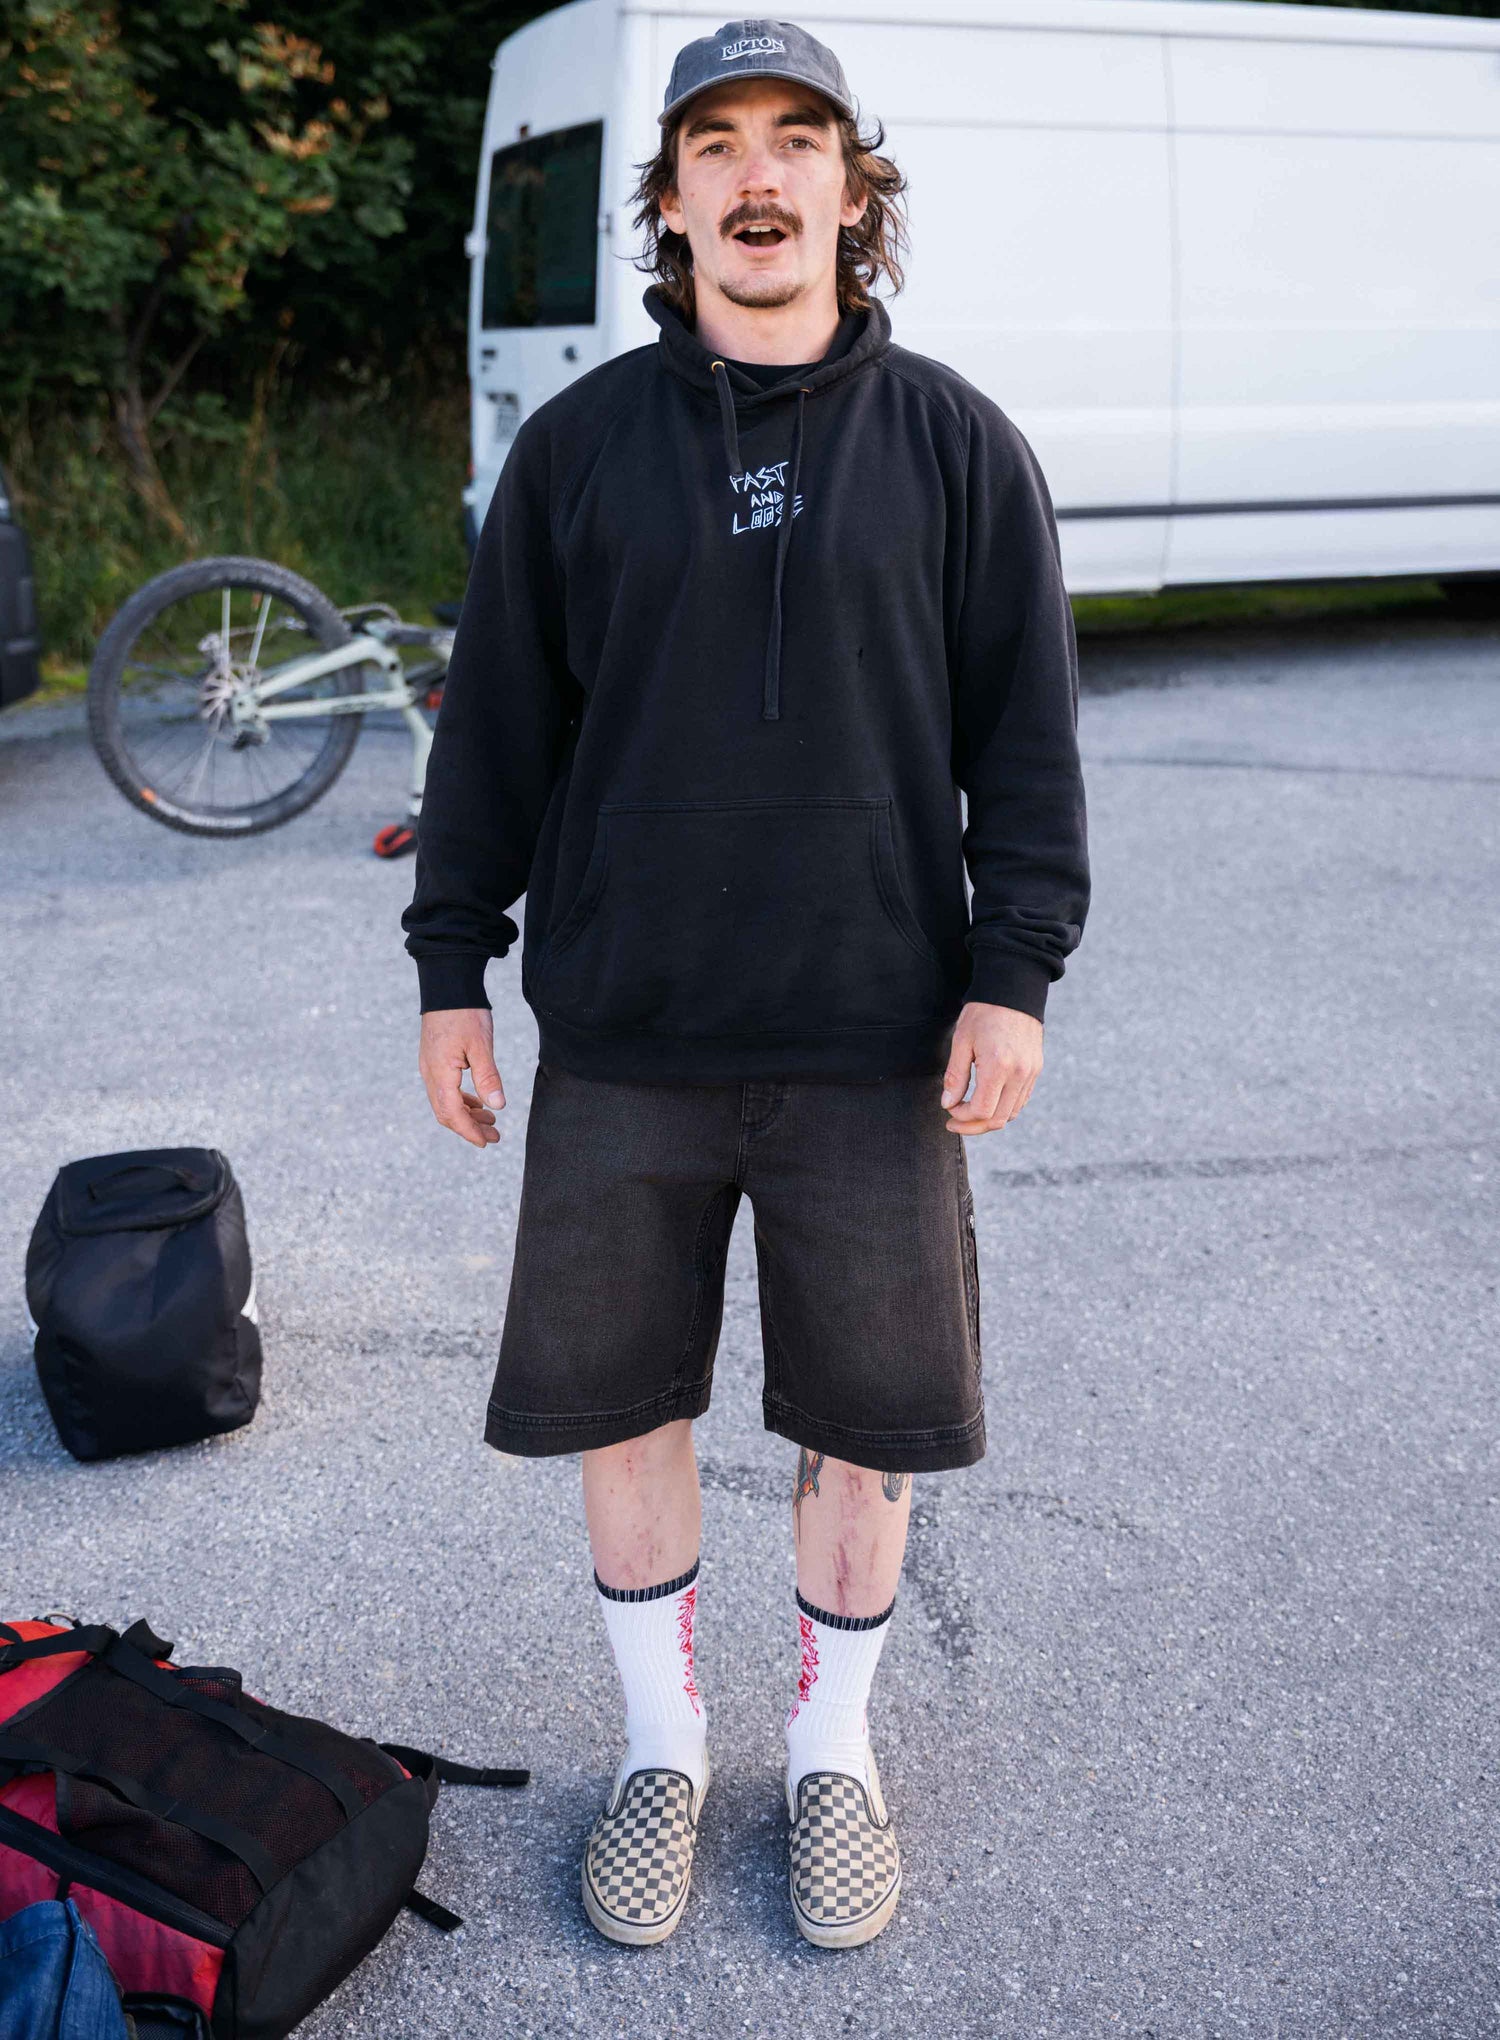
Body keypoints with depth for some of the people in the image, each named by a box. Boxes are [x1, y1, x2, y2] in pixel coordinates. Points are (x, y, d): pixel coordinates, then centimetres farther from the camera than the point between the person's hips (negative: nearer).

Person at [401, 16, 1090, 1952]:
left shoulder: (954, 443, 3)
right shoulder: (578, 443, 4)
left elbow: (1026, 725, 2)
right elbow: (495, 720, 6)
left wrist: (1014, 970, -4)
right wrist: (452, 965, 4)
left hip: (877, 1039, 0)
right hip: (622, 1037, 1)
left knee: (868, 1411, 9)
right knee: (616, 1394, 9)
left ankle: (830, 1743, 32)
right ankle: (663, 1743, 31)